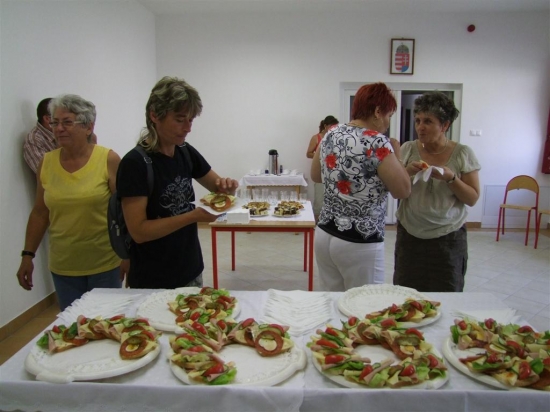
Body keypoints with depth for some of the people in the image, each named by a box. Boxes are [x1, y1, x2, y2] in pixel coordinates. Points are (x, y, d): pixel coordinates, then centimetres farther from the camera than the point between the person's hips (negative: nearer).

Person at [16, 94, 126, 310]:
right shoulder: (46, 163, 1)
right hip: (63, 266, 3)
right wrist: (28, 254, 7)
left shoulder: (108, 159, -10)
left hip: (105, 264, -3)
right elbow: (39, 213, 9)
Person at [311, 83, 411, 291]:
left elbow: (315, 176, 18)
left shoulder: (330, 135, 4)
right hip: (360, 244, -7)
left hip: (324, 235, 7)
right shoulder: (377, 142, -16)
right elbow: (403, 190, -10)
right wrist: (395, 154, 2)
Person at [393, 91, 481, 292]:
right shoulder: (408, 149, -1)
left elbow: (472, 198, -4)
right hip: (409, 235, 1)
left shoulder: (462, 153, -4)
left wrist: (450, 178, -19)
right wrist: (407, 172, -17)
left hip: (449, 237, -1)